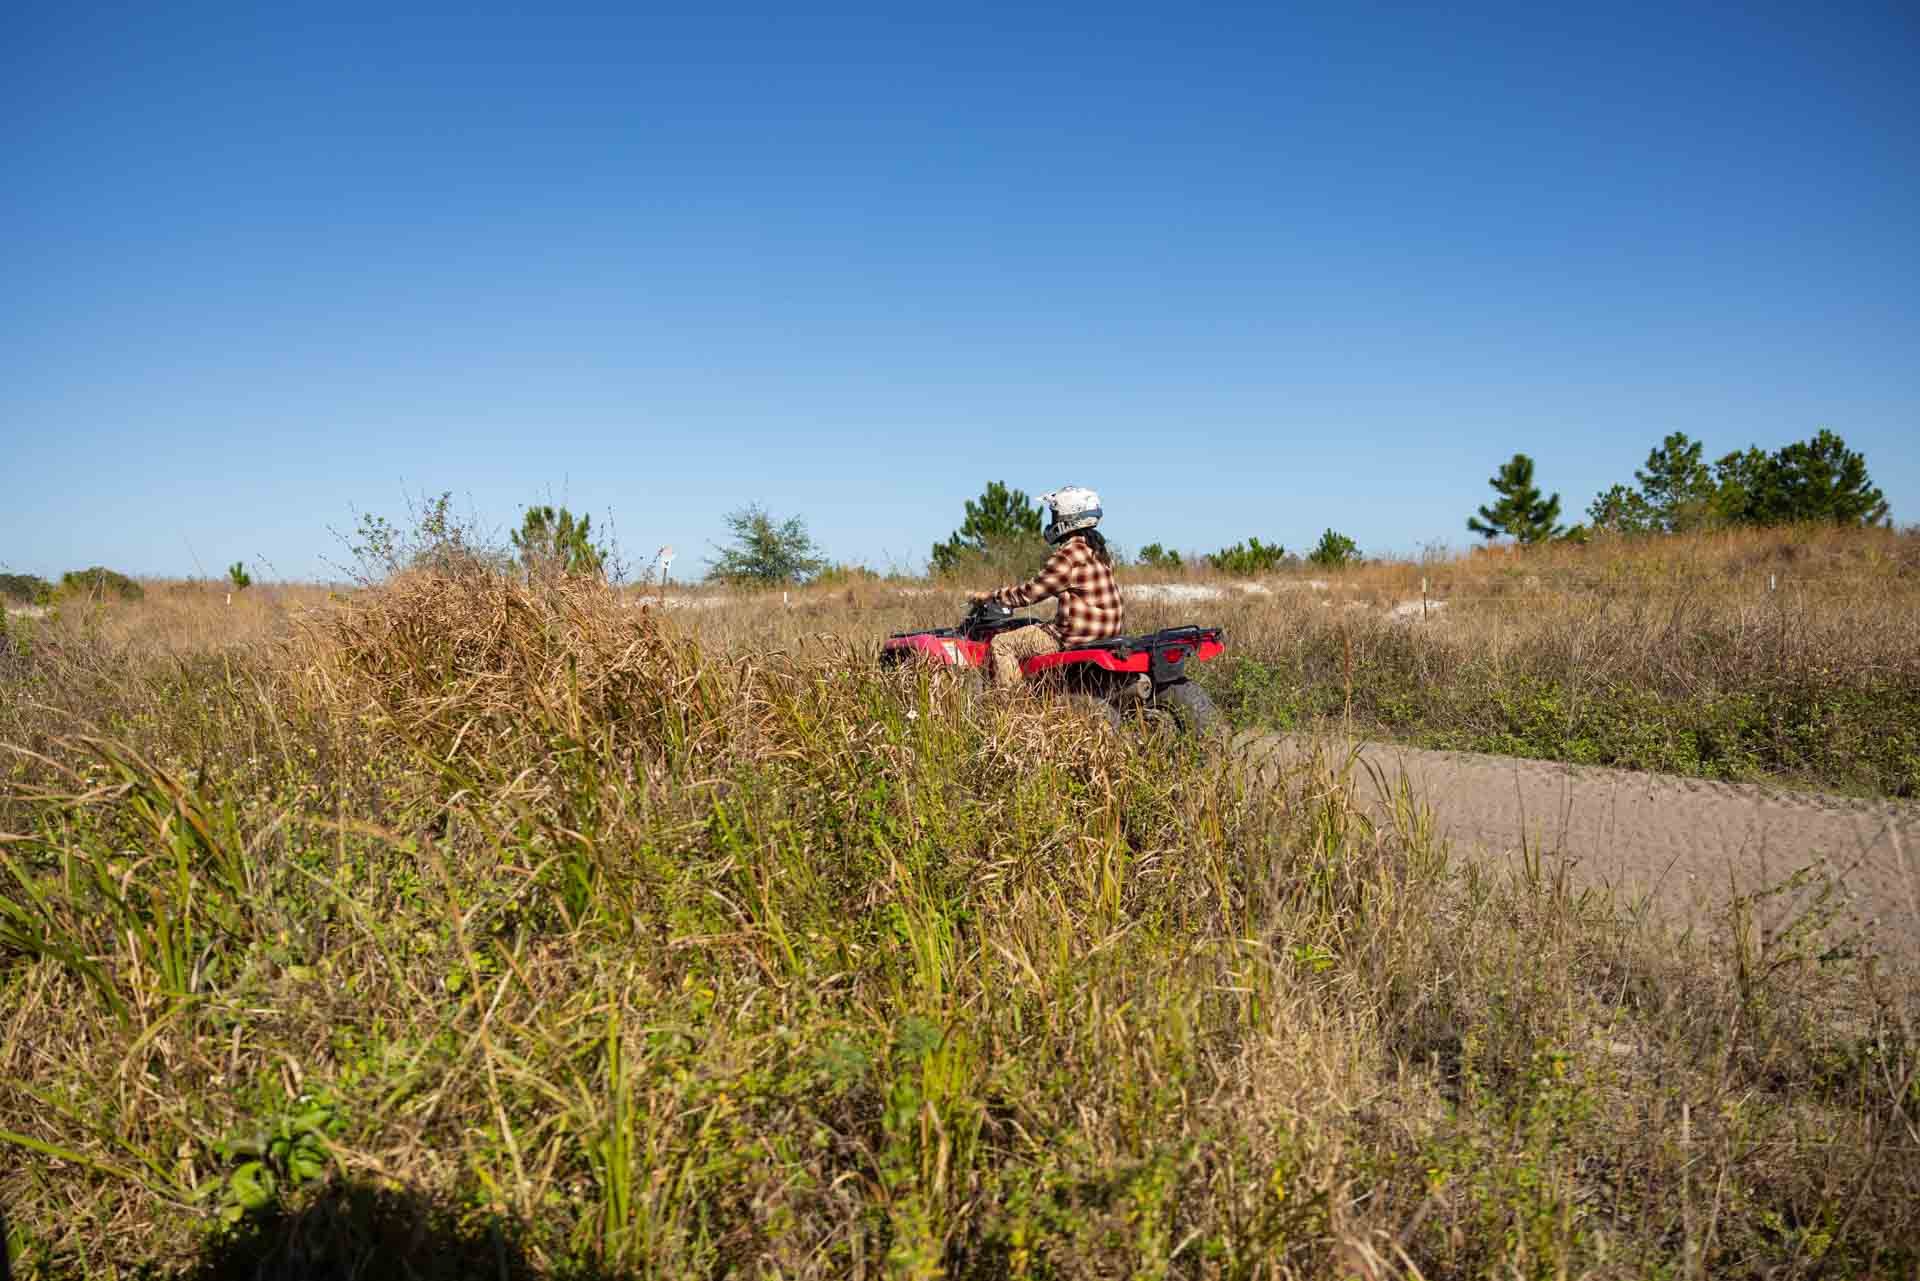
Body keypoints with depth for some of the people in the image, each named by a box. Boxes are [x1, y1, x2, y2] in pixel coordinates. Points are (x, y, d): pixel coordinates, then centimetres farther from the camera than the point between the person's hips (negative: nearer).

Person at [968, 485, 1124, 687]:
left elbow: (1030, 593, -13)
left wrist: (988, 596, -3)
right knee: (1038, 629, 33)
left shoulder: (1068, 555, -17)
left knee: (1002, 643, -3)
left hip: (1076, 637, -10)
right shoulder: (1098, 549, 12)